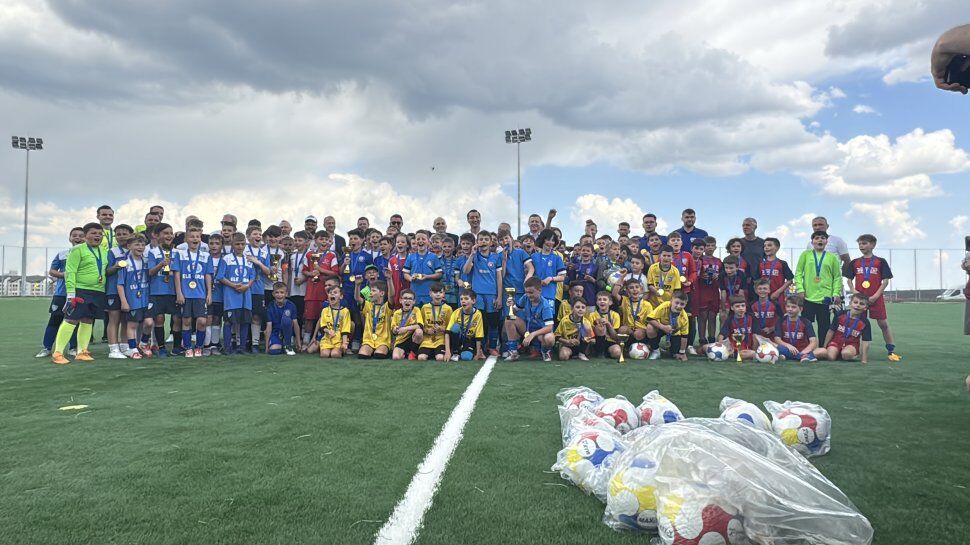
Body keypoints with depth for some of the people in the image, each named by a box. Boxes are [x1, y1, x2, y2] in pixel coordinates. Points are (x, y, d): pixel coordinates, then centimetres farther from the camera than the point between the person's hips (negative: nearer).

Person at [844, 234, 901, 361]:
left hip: (876, 299, -2)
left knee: (883, 324, -1)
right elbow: (849, 279, 11)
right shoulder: (855, 263, 9)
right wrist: (853, 291, -7)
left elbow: (885, 280, -1)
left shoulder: (880, 262, 2)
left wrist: (876, 296, -10)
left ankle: (891, 351, 5)